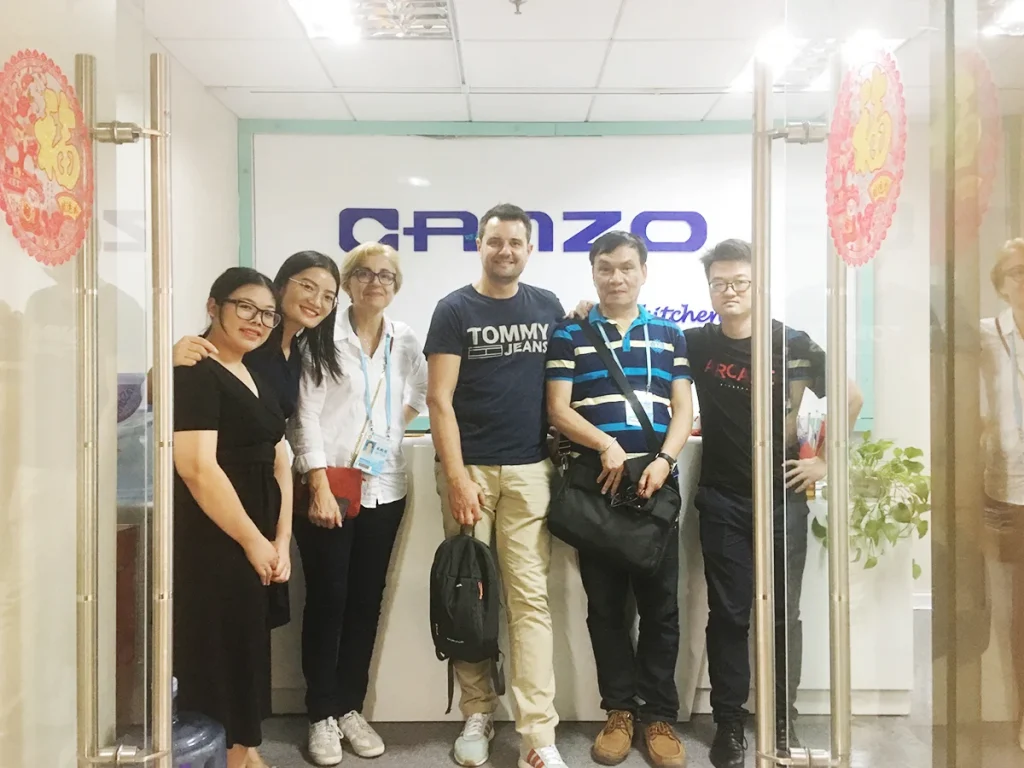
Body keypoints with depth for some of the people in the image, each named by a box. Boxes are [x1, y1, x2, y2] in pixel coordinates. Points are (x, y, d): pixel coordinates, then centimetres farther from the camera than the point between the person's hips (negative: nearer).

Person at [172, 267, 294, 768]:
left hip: (257, 542, 9)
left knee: (249, 648, 17)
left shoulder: (257, 380, 15)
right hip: (213, 542, -9)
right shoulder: (195, 372, -12)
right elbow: (197, 466, -22)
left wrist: (281, 541, 3)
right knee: (216, 653, 0)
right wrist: (254, 541, -18)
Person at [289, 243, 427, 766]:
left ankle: (350, 707, 25)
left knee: (366, 602, 10)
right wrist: (319, 486, -16)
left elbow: (419, 392, 23)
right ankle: (322, 715, 17)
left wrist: (394, 427, 8)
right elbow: (305, 415, -10)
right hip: (327, 486, -4)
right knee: (327, 600, 3)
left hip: (384, 487, 4)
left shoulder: (406, 341, 7)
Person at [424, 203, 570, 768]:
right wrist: (457, 476, -12)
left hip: (530, 469, 2)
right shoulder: (454, 309, 1)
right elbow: (439, 399, -4)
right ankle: (477, 715, 20)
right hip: (470, 468, -1)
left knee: (530, 597, 0)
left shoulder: (548, 308, 10)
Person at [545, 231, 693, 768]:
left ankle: (660, 714, 19)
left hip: (655, 485, 1)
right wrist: (607, 445, -18)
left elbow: (683, 410, 7)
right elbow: (558, 410, -2)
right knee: (605, 603, 7)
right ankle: (619, 710, 22)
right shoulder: (569, 335, 5)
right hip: (593, 486, -1)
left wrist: (664, 460, -10)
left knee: (660, 604, 5)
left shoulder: (669, 335, 11)